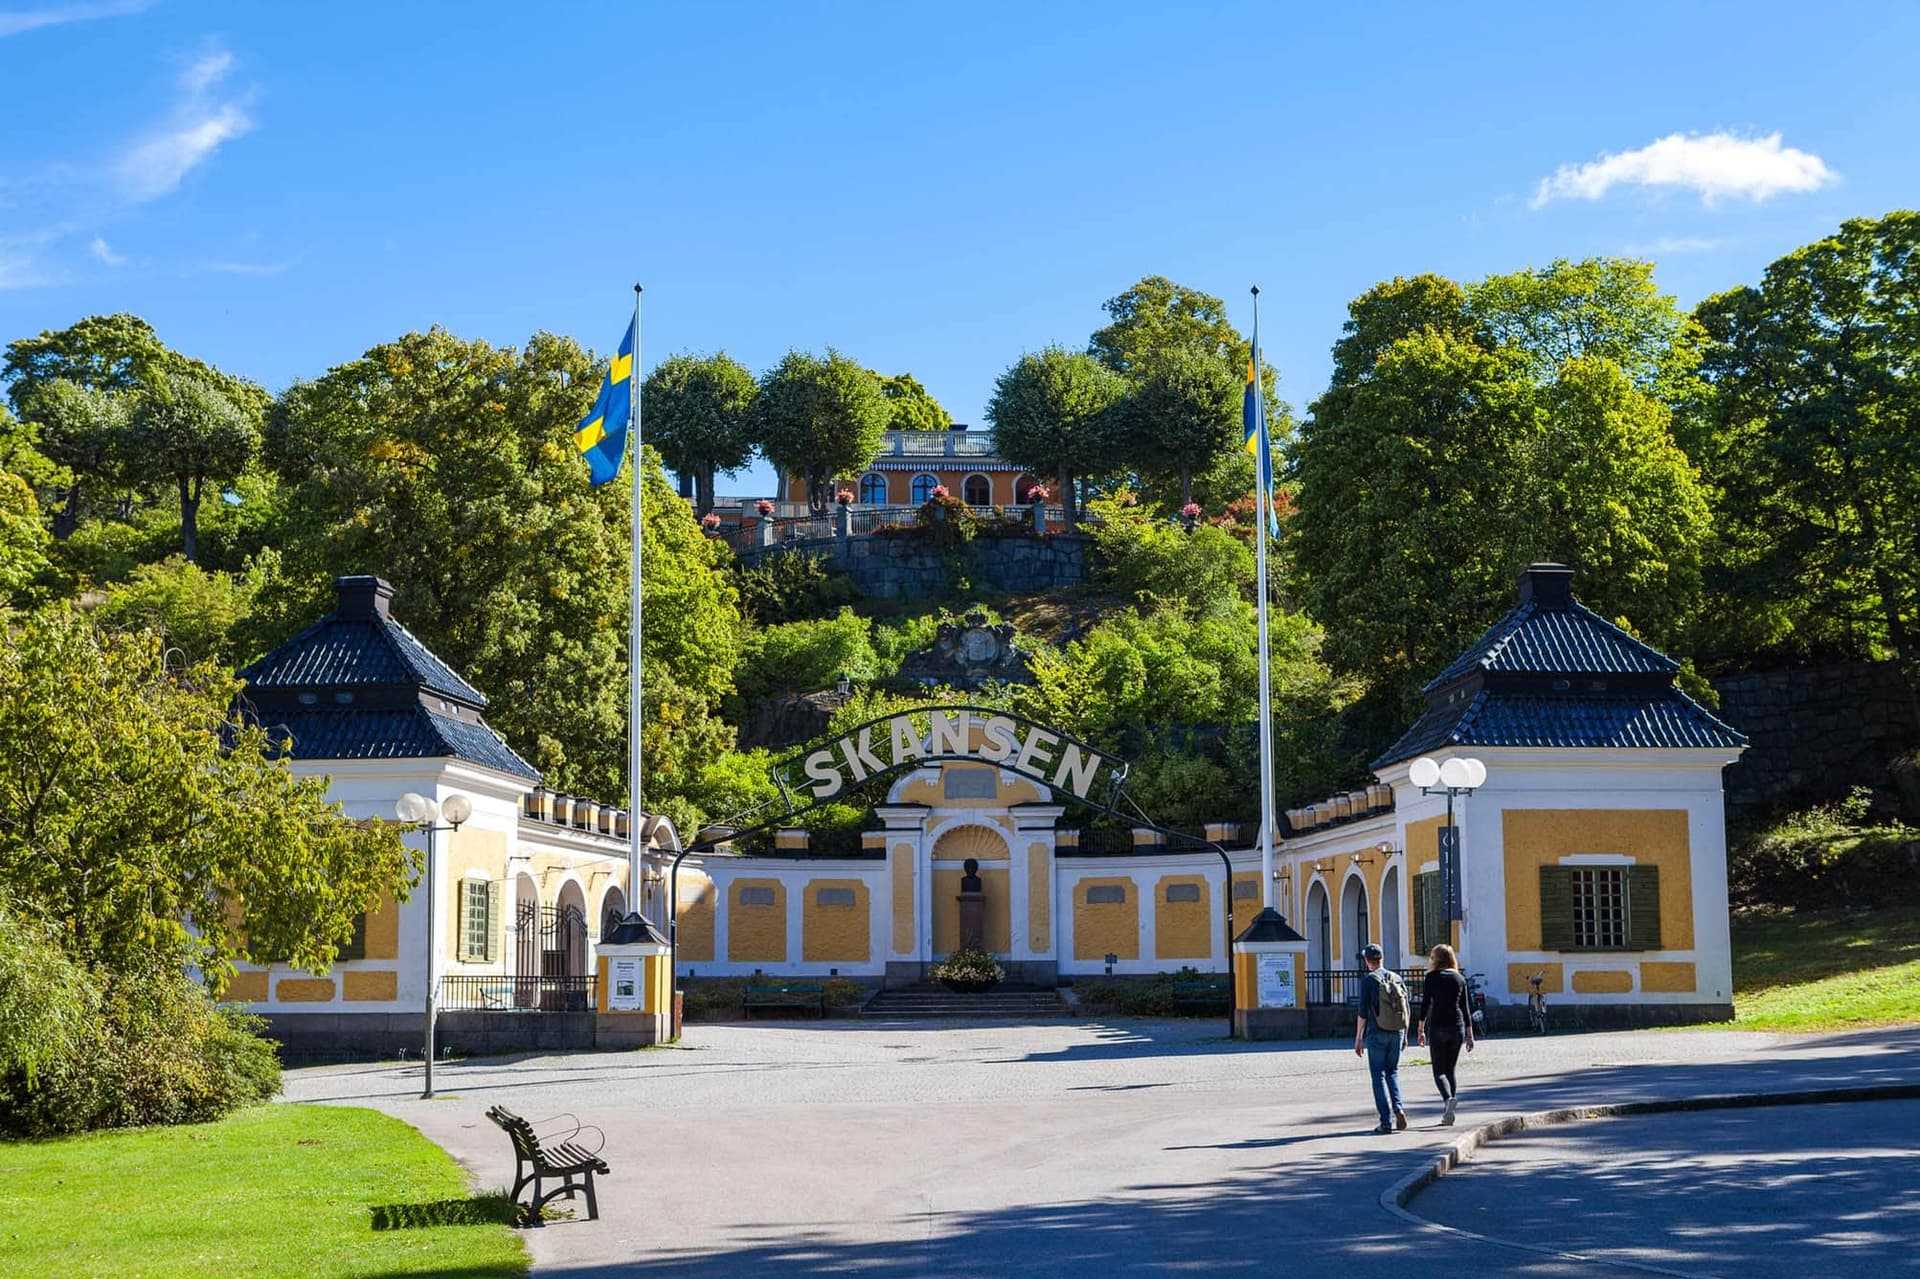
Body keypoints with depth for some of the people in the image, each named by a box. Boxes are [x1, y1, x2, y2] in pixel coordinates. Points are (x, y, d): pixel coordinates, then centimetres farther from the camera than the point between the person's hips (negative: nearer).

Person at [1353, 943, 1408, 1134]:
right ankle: (1398, 1108, -3)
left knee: (1379, 1075, 2)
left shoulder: (1367, 980, -8)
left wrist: (1358, 1038, -4)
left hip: (1376, 1034, -4)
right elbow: (1405, 1009, 10)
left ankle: (1387, 1121, -3)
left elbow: (1363, 1012, -10)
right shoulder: (1396, 978, 7)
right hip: (1397, 1032, 4)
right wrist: (1404, 1034, 19)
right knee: (1392, 1072, 18)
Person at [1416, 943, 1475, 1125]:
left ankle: (1448, 1098, -27)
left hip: (1437, 1027, -4)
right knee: (1450, 1070, 13)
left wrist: (1421, 1030, -2)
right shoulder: (1460, 978, 8)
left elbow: (1425, 1004, -7)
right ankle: (1449, 1113, 10)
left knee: (1439, 1071, 1)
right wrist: (1470, 1034, 13)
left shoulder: (1432, 977, -3)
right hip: (1457, 1028, 4)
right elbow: (1465, 1008, 10)